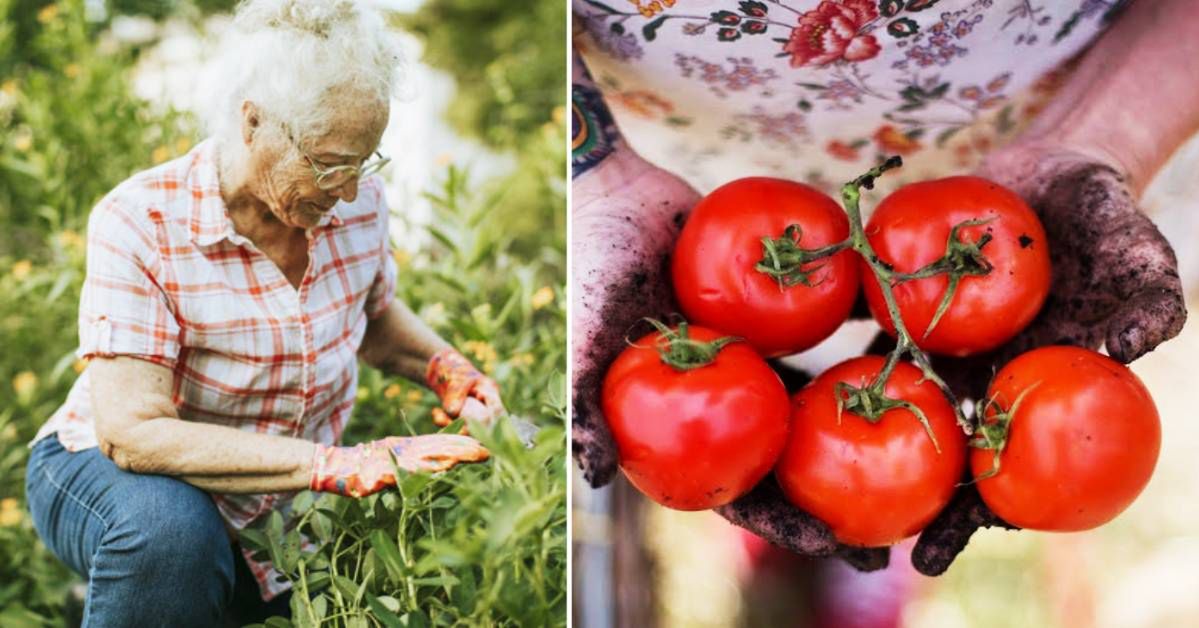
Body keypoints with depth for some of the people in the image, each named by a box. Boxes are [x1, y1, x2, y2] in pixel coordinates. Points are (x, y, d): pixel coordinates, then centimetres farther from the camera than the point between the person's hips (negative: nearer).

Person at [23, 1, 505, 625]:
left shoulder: (356, 201, -10)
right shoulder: (139, 224, -26)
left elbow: (373, 315, 14)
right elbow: (134, 434, -35)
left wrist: (444, 368, -9)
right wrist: (338, 464, -42)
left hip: (275, 510, 6)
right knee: (170, 528, -39)